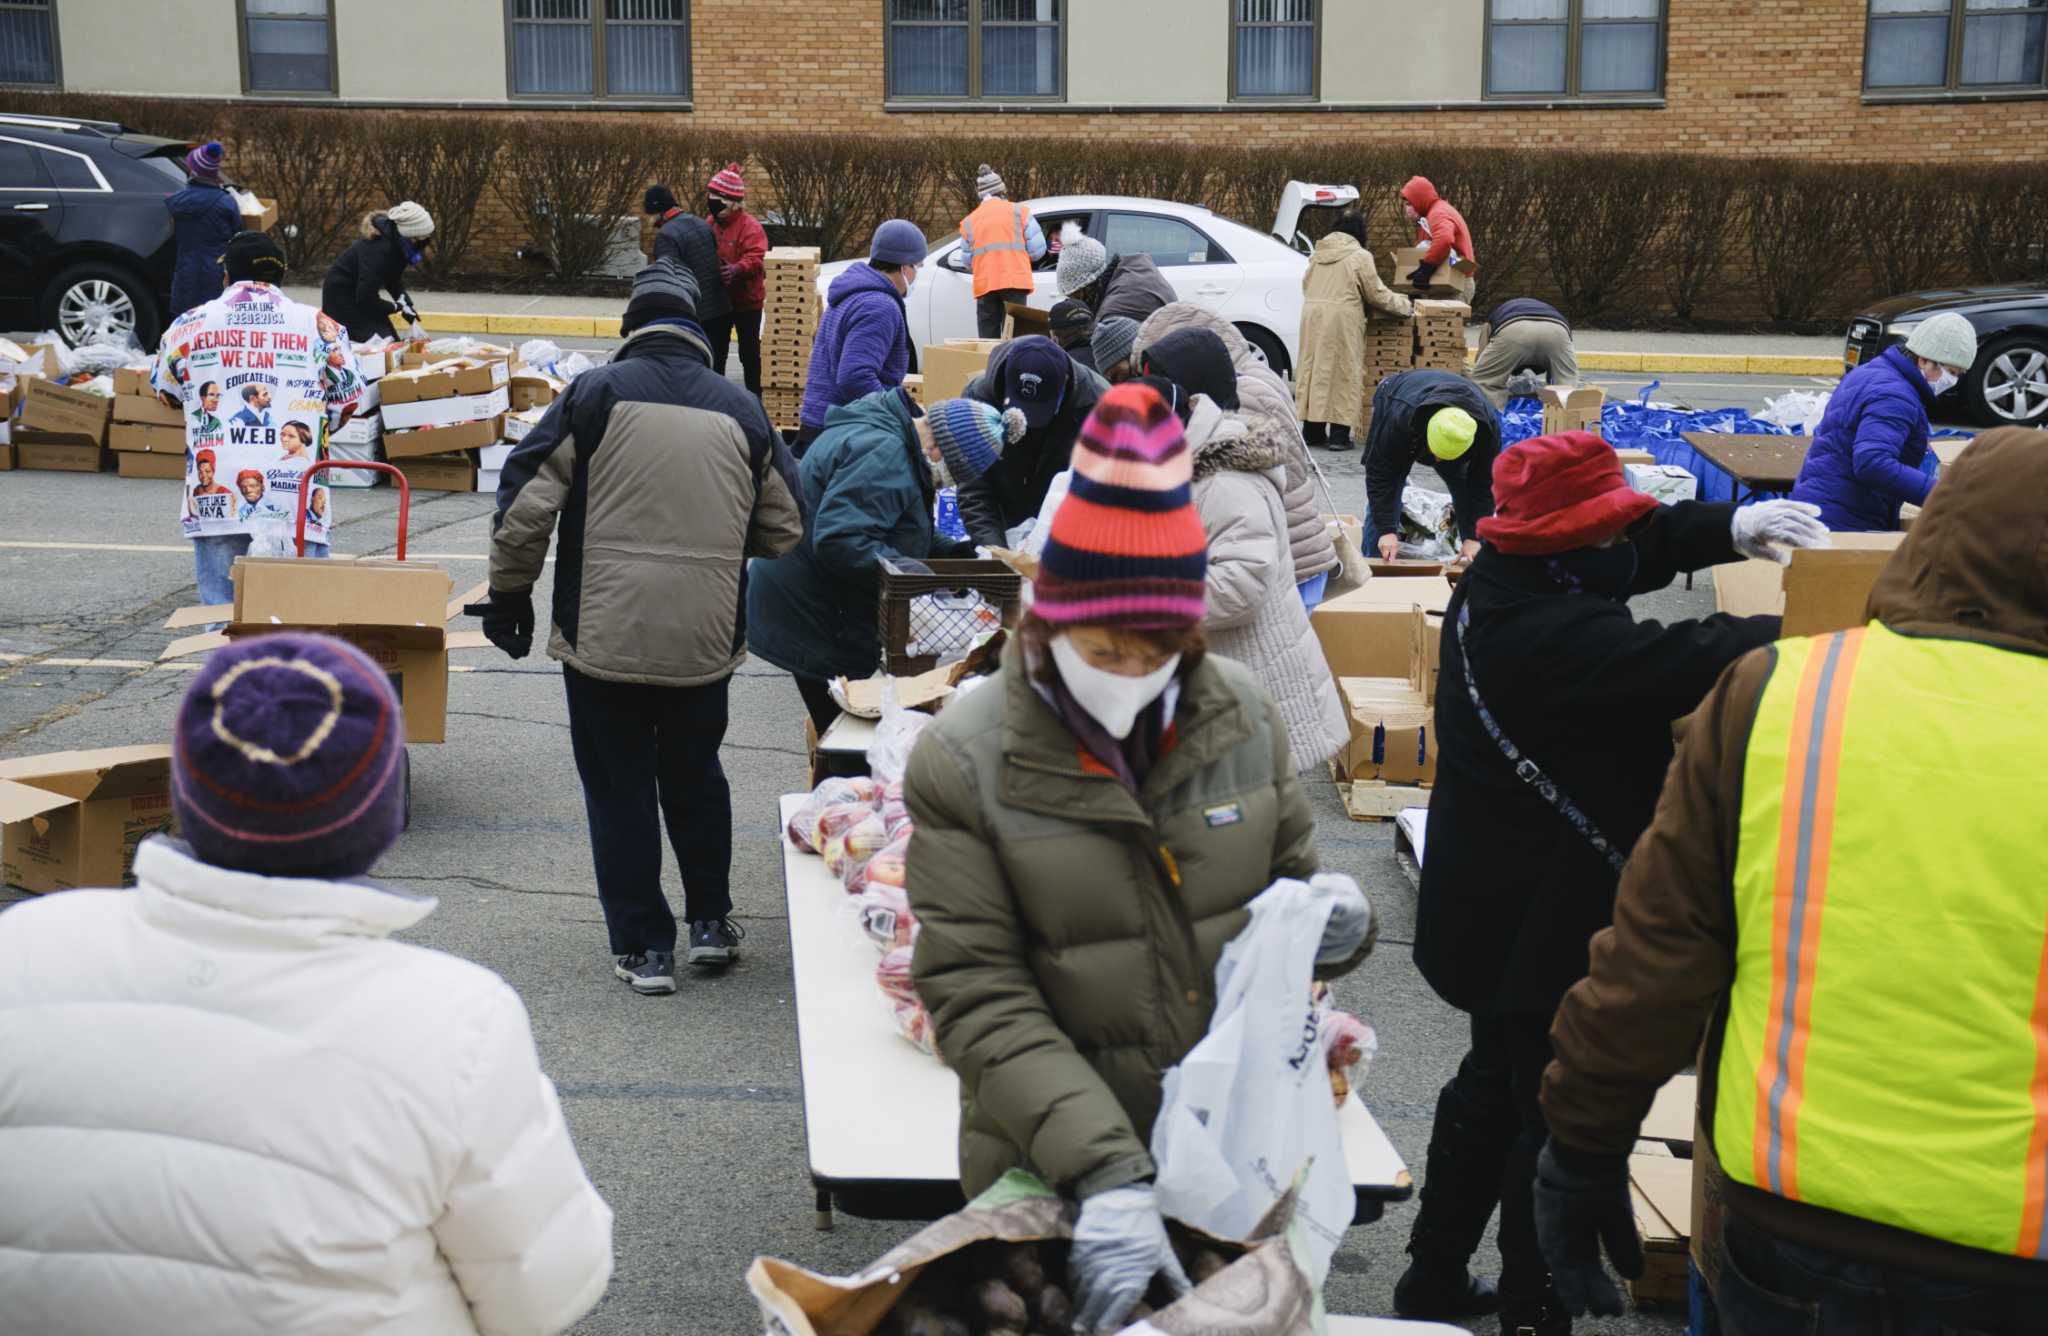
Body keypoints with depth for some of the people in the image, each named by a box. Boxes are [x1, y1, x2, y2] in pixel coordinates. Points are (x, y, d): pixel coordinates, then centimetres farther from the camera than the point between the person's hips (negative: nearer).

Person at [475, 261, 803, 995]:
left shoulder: (594, 395, -4)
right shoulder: (741, 410, 5)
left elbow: (525, 504, -6)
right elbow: (784, 530, 12)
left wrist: (509, 592, 7)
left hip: (603, 637, -3)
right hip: (706, 639, 3)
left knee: (619, 791, 9)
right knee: (694, 776, 23)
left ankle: (643, 947, 13)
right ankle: (711, 922, 29)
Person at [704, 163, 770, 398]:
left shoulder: (750, 226, -18)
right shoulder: (710, 224, 4)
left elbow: (754, 259, -29)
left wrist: (737, 269, -48)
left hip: (746, 301, -6)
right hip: (717, 301, 6)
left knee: (749, 353, 7)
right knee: (716, 352, 13)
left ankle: (754, 397, 19)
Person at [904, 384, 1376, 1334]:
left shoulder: (1243, 715, -4)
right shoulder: (963, 760, -15)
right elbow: (978, 998, -19)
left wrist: (1332, 925, -14)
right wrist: (1105, 1173, -29)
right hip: (1053, 1178, -3)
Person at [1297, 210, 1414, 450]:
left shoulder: (1318, 253, 11)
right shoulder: (1359, 256, -6)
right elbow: (1377, 294, -2)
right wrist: (1406, 306, 11)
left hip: (1312, 315, 6)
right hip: (1342, 320, -6)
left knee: (1315, 369, 11)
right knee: (1343, 373, 0)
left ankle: (1312, 430, 15)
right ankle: (1339, 434, -3)